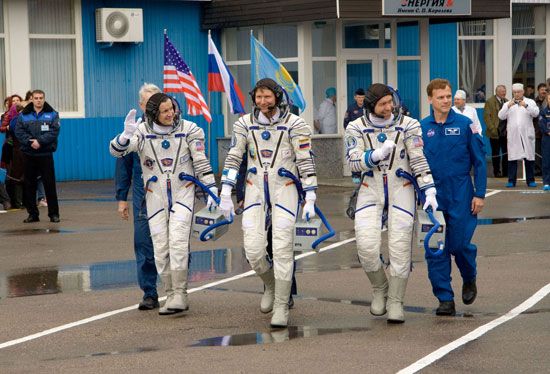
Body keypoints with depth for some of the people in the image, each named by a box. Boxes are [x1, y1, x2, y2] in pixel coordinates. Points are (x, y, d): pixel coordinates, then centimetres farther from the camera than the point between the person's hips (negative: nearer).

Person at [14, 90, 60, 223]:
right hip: (28, 154, 2)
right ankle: (32, 213, 13)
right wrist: (30, 142, -17)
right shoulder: (23, 115, 6)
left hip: (45, 153, -2)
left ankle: (54, 213, 5)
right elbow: (19, 132, -3)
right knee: (29, 185, 5)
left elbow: (54, 131, -8)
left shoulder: (52, 114, 3)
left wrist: (40, 141, -19)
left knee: (49, 184, -2)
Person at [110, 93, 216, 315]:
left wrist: (211, 190, -3)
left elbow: (201, 162, 1)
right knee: (160, 247, 2)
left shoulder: (188, 130, -4)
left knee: (178, 241, -16)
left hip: (183, 192, -2)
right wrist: (126, 135, -35)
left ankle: (180, 295, -12)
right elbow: (116, 151, -15)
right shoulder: (142, 132, -4)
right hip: (155, 195, 2)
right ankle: (170, 295, 13)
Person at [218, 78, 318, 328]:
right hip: (255, 191, 3)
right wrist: (225, 195, 1)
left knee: (282, 249, -8)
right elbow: (233, 158, 6)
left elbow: (305, 162, -5)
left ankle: (281, 308, 1)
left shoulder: (294, 124, -4)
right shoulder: (244, 124, 5)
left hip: (284, 190, -3)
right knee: (253, 250, -6)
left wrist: (310, 200, -8)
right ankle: (271, 286, 25)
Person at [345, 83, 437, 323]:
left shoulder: (408, 125, -2)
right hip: (371, 189, 1)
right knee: (366, 245, -13)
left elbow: (419, 161, -4)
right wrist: (377, 154, -23)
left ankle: (395, 302, 7)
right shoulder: (356, 128, 1)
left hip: (401, 189, -1)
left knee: (400, 247, -5)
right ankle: (380, 290, 12)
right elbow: (353, 161, -7)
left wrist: (429, 191, -12)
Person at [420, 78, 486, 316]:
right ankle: (445, 298, 9)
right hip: (432, 196, 2)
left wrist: (480, 194, -5)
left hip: (461, 194, -2)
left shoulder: (465, 125, -3)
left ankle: (469, 279, 28)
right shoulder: (421, 128, 3)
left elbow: (479, 161, 0)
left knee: (460, 244, -3)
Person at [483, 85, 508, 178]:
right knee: (496, 153, 3)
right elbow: (486, 116, -8)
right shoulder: (490, 102, -3)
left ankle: (506, 171, 11)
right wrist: (492, 129, -14)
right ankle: (497, 172, 10)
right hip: (495, 132, -4)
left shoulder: (507, 101, 13)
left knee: (506, 152, 4)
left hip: (506, 131, 4)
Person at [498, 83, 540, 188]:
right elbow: (501, 116, 2)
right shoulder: (508, 104, 15)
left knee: (529, 157, 0)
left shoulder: (530, 102, 10)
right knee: (512, 157, -2)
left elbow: (536, 113, -7)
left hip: (527, 134, -1)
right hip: (513, 135, 1)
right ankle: (511, 181, 2)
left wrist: (526, 106, -21)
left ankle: (530, 180, 7)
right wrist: (508, 106, -12)